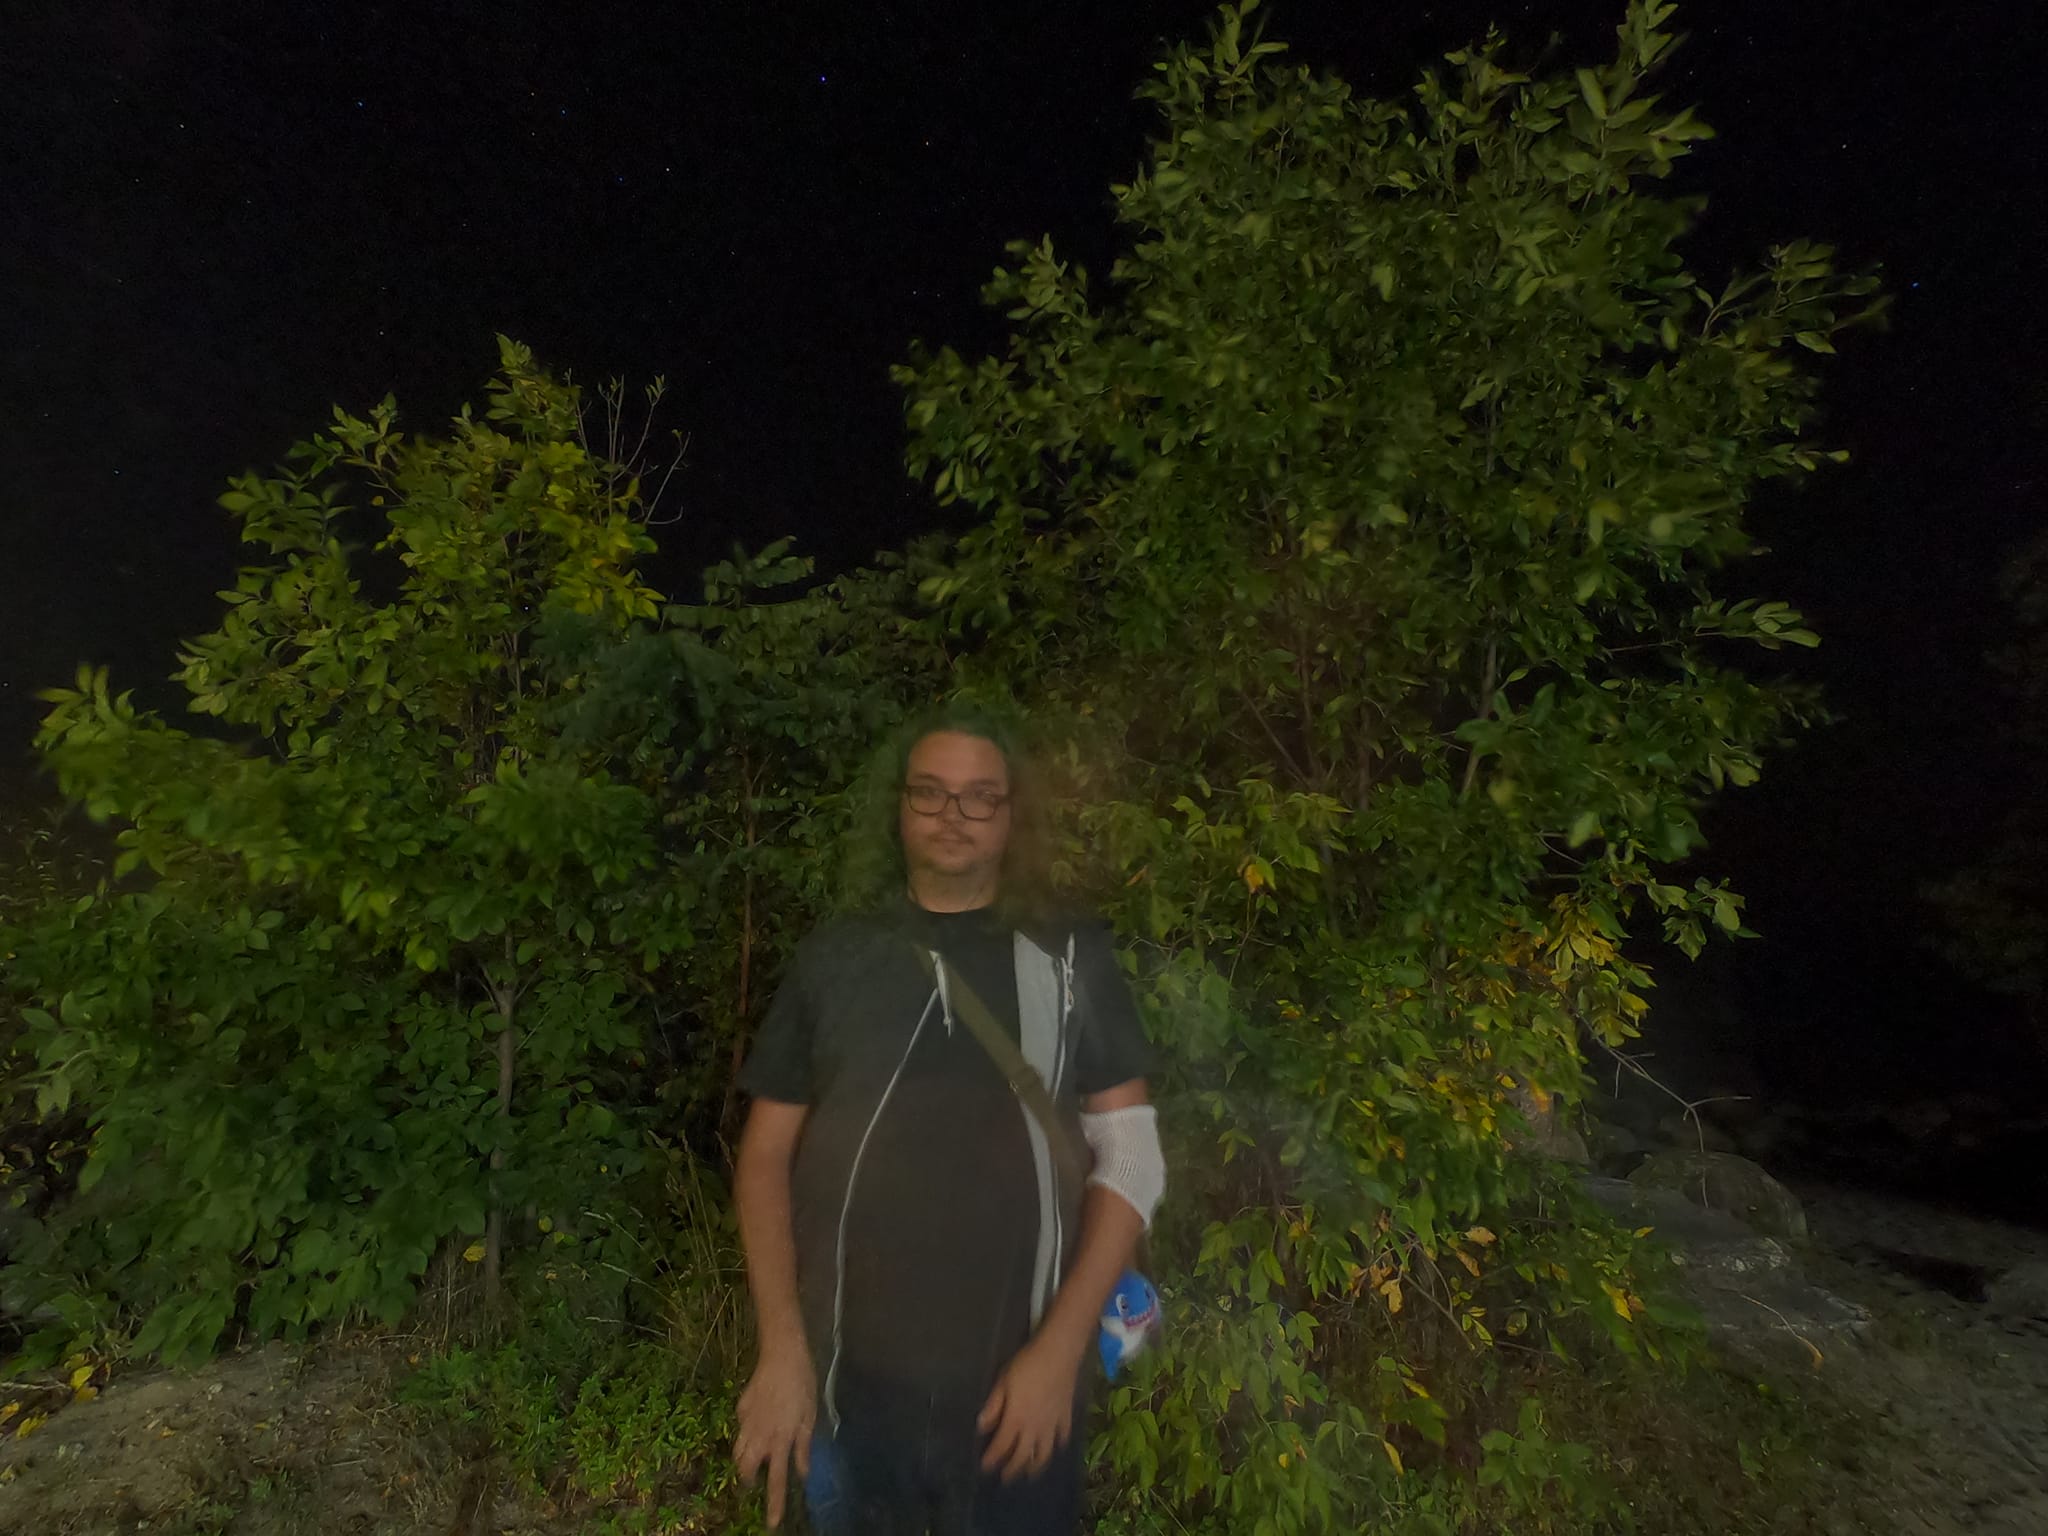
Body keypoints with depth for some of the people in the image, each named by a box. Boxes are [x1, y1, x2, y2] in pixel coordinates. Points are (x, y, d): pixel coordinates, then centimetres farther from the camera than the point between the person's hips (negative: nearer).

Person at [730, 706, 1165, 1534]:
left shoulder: (1071, 957, -3)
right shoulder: (834, 956, 0)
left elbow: (1131, 1156, -4)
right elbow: (766, 1154, 2)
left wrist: (1059, 1349, -10)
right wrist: (782, 1350, -5)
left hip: (1017, 1382, -1)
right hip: (846, 1380, 2)